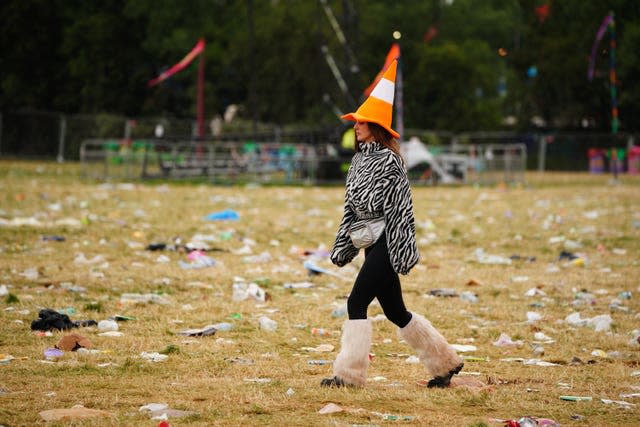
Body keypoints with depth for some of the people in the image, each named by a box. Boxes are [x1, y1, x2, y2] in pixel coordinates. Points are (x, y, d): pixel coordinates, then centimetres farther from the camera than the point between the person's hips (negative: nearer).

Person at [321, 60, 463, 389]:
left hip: (387, 242, -9)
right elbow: (351, 208, 17)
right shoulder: (359, 159, 14)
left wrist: (402, 252, -18)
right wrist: (342, 247, 14)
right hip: (371, 243, 9)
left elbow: (400, 208, -15)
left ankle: (350, 373, -9)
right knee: (394, 311, 13)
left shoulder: (389, 161, -11)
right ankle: (445, 361, 24)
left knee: (357, 303, -13)